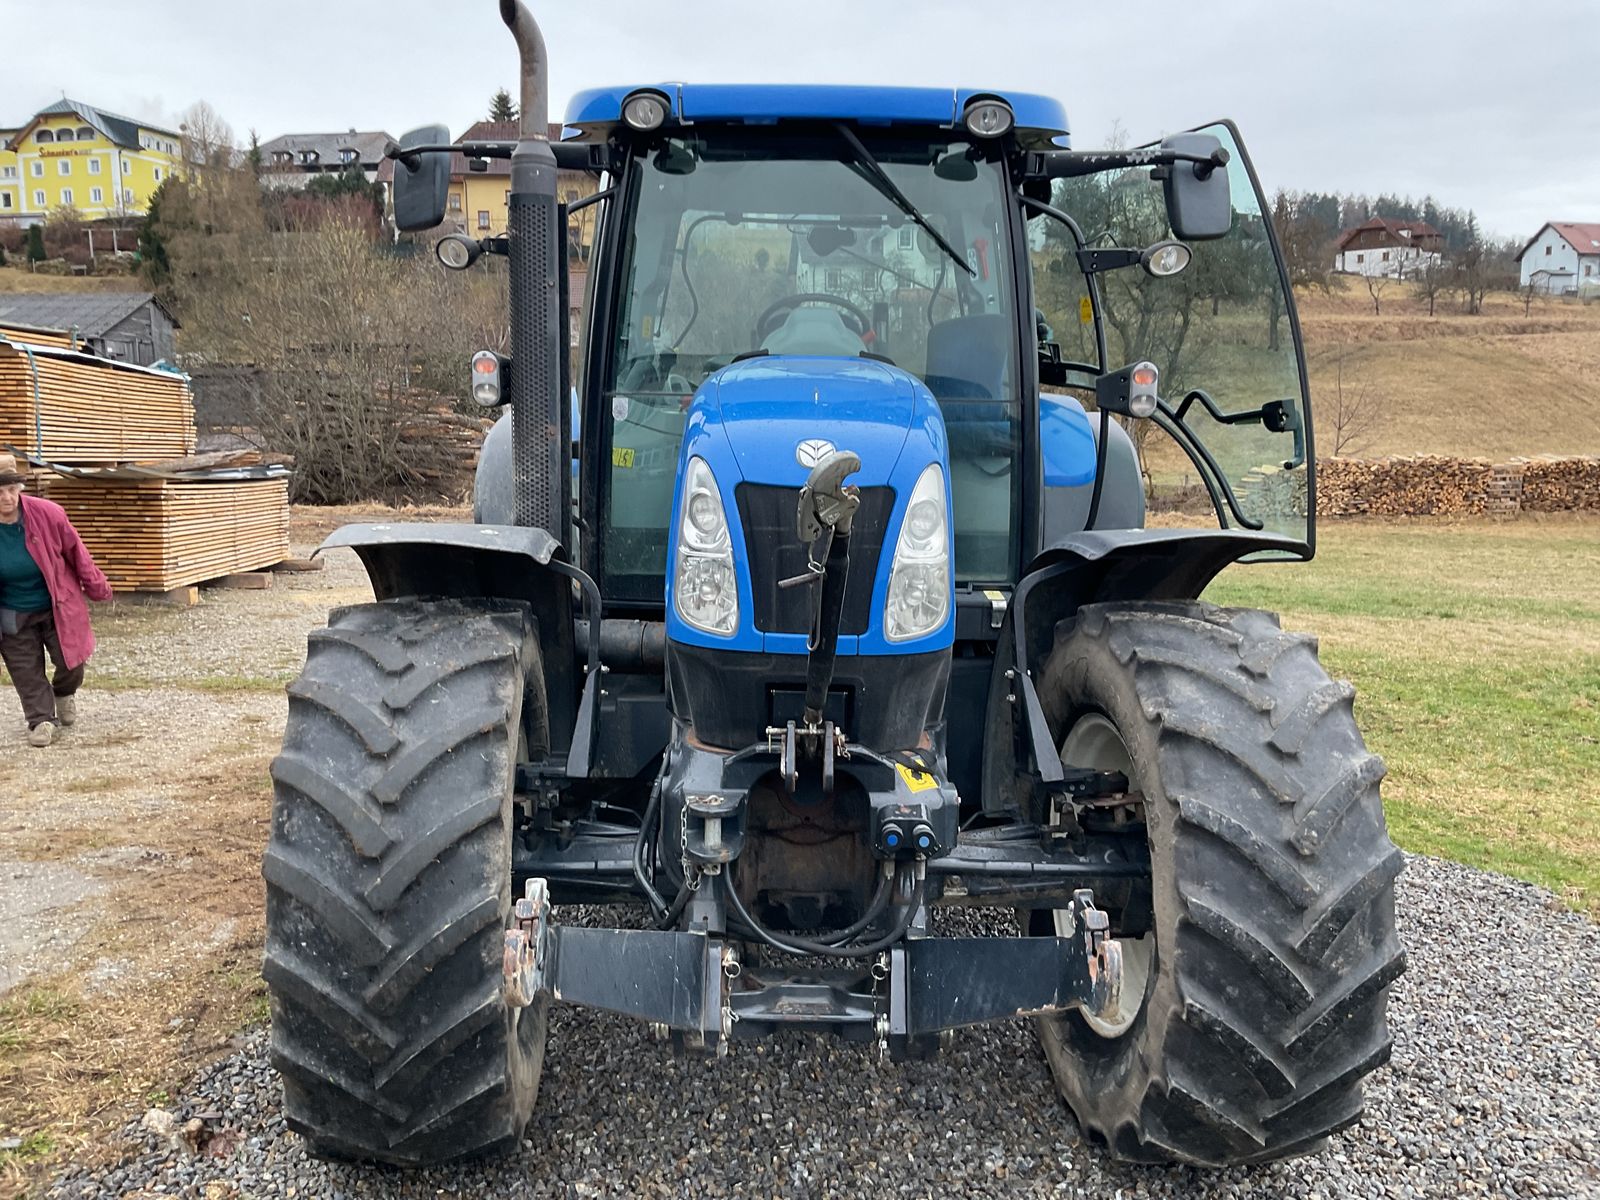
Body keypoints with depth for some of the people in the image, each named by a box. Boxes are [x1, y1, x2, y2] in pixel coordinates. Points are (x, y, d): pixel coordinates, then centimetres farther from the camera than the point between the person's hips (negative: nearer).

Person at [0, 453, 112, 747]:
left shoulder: (47, 514, -18)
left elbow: (75, 552, -4)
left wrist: (96, 587, 6)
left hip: (57, 608, -1)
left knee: (71, 661, 3)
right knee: (26, 671, 4)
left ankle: (64, 692, 36)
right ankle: (41, 720, 18)